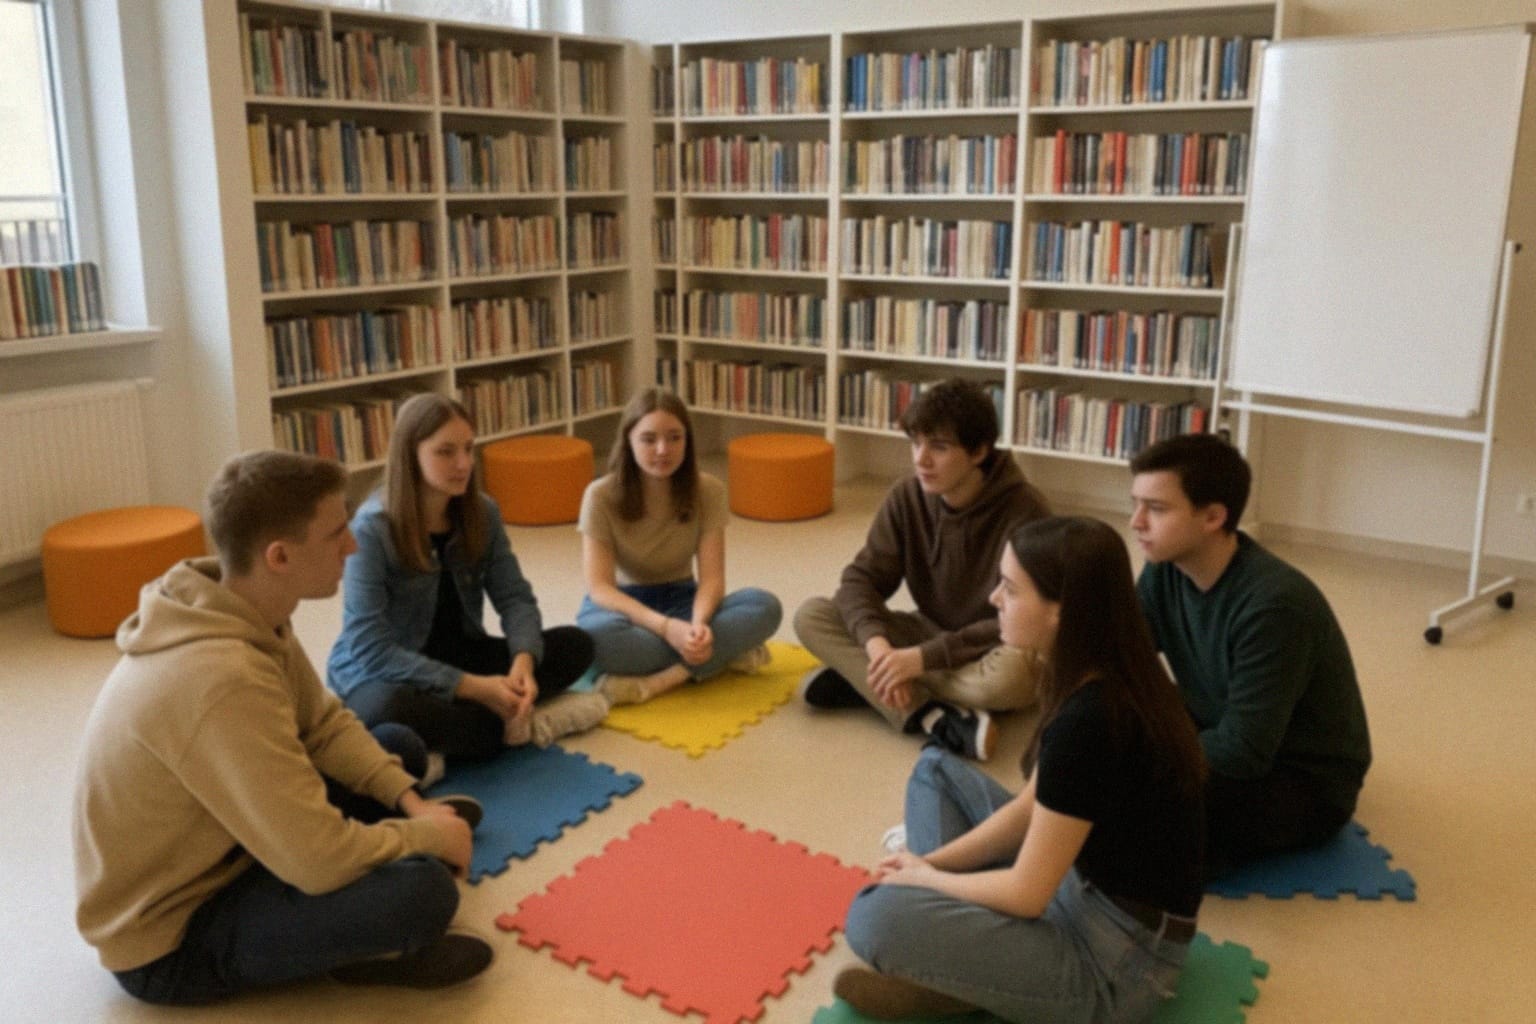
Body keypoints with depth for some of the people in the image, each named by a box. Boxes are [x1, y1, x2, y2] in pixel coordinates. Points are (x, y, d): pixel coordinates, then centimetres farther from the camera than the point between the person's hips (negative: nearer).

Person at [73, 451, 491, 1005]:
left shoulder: (248, 615, -6)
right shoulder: (221, 680, -36)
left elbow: (325, 725, 7)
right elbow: (321, 861, -34)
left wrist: (410, 801, -6)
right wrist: (430, 836, -16)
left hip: (214, 852, 9)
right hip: (172, 938, -9)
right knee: (423, 889, -29)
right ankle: (368, 951, 0)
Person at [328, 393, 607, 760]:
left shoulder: (482, 512, -5)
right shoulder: (372, 529, -21)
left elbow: (516, 598, -6)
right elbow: (370, 649, -25)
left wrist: (523, 660, -28)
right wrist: (472, 687, -30)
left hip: (457, 658, 6)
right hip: (381, 673, -6)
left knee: (574, 644, -10)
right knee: (393, 709, -41)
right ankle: (518, 725, -18)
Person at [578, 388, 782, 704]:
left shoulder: (707, 491, -10)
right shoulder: (601, 496, -17)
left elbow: (711, 577, -15)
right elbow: (599, 587, -22)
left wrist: (698, 625, -38)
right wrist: (665, 627, -37)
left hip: (681, 601, 2)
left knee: (765, 606, -27)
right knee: (596, 635, -40)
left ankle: (657, 679, -33)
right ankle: (725, 654, -26)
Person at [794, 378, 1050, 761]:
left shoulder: (1022, 510, -22)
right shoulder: (907, 497, -8)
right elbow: (862, 577, -10)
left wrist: (921, 658, -33)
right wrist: (876, 642, -32)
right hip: (931, 634, 5)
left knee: (1010, 674, -41)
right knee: (811, 615, -15)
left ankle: (861, 681, -21)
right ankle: (933, 718, -31)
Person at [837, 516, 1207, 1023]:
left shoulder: (1087, 724, -30)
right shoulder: (1109, 682, -1)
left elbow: (1026, 894, -22)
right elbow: (1030, 808, 10)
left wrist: (924, 879, -5)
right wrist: (931, 864, 0)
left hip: (1118, 960, -10)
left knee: (876, 917, -27)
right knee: (936, 769, 15)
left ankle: (961, 981, 3)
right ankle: (950, 966, 4)